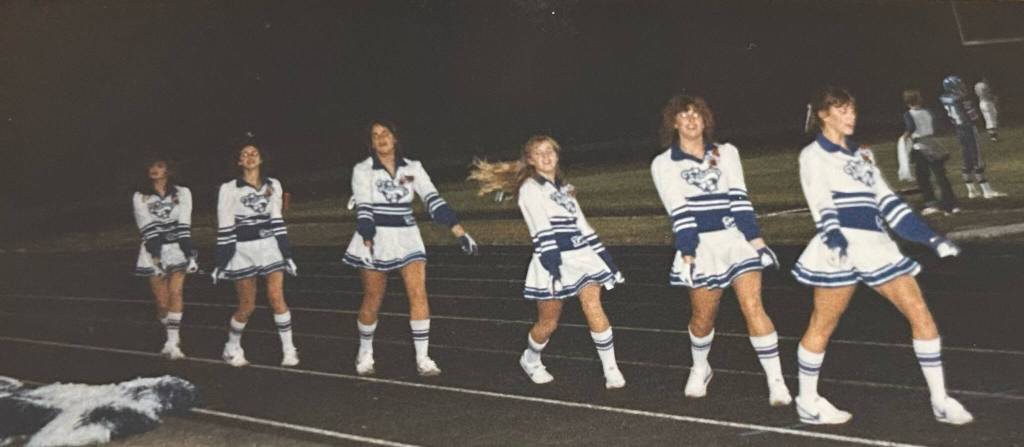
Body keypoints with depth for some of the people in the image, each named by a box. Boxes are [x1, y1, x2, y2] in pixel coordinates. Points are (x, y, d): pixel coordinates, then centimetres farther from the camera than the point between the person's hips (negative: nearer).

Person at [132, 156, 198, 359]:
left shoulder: (182, 193, 5)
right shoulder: (140, 197, 7)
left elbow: (183, 224, -4)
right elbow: (148, 227, -5)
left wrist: (189, 252, -13)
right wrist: (157, 250, -18)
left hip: (177, 249, -1)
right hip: (154, 251, 1)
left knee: (175, 293, -15)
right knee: (162, 301, -1)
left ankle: (172, 342, -13)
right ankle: (173, 337, 21)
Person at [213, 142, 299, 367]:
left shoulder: (273, 185, 7)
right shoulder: (229, 188, -3)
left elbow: (277, 220, 9)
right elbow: (224, 228, -4)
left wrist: (287, 253, 5)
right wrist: (221, 262, -5)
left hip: (270, 246, 2)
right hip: (242, 250, -2)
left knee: (277, 297, -8)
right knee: (247, 306, 3)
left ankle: (288, 349, 1)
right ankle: (232, 348, 26)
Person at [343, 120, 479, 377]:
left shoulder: (413, 168, 4)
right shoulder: (362, 170, -3)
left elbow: (433, 199, -5)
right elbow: (363, 209, -12)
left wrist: (460, 232, -14)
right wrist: (367, 244, -26)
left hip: (407, 237, 2)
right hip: (375, 239, -2)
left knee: (418, 293, -10)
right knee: (372, 301, 5)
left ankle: (422, 358, -4)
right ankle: (365, 355, 27)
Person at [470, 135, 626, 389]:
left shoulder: (564, 188, 19)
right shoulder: (530, 188, -2)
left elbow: (582, 224, 19)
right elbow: (542, 229, -15)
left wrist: (606, 258, 15)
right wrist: (552, 260, -25)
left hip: (581, 256, 5)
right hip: (553, 261, -5)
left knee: (594, 308, -14)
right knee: (548, 322, 7)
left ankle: (611, 370, -8)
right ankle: (530, 361, 35)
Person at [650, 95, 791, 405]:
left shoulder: (726, 153, 11)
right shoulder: (664, 164, 4)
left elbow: (739, 198, 3)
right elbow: (678, 212, -6)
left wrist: (756, 239, -6)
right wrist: (686, 254, -13)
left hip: (738, 239, 1)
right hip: (702, 246, -1)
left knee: (753, 306, -12)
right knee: (703, 318, 8)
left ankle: (776, 382, -8)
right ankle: (700, 369, 37)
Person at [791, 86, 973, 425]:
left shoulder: (862, 154, 21)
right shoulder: (813, 155, 0)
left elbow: (887, 201, 18)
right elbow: (821, 203, -14)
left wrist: (931, 238, 12)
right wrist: (834, 237, -33)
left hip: (875, 246, 7)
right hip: (840, 248, -6)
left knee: (920, 314, -1)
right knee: (823, 326, 0)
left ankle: (941, 401, 7)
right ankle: (807, 403, 15)